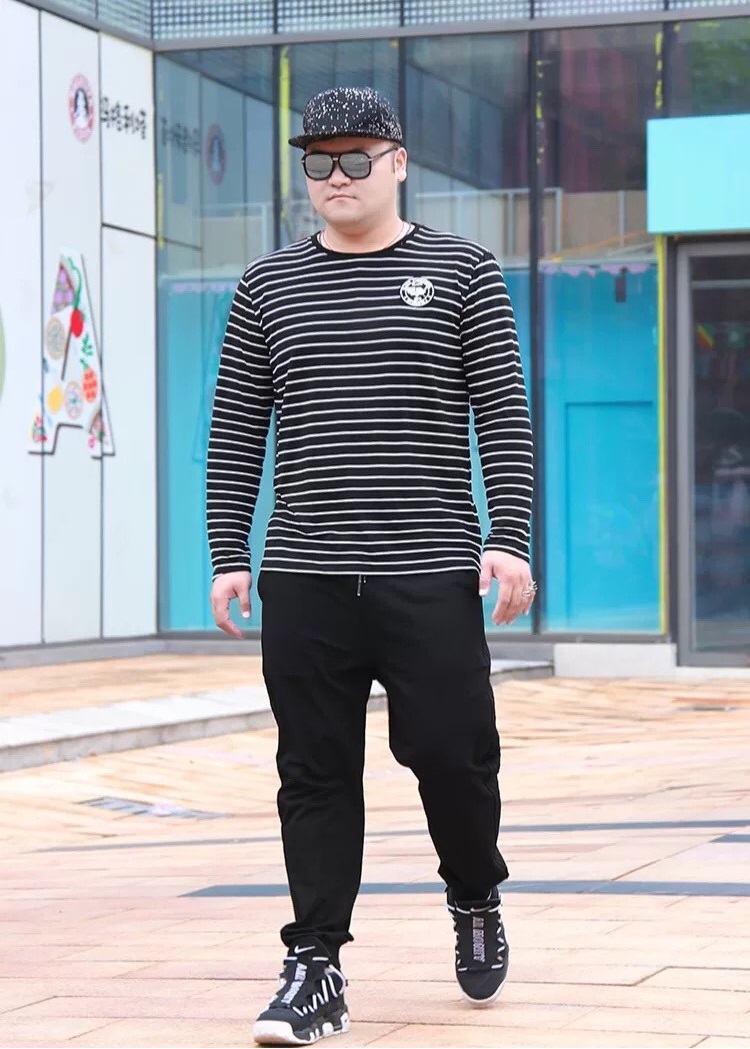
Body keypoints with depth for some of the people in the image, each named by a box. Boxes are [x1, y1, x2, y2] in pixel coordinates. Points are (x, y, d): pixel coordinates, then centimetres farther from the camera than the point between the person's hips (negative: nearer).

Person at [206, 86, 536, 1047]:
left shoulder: (459, 271, 5)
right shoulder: (268, 287, 10)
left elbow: (504, 414, 1)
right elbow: (235, 431, 11)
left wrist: (510, 537, -8)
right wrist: (228, 554, 4)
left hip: (433, 575, -2)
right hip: (304, 580, 2)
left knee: (451, 754, -1)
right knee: (316, 776, 1)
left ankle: (475, 903, 28)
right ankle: (315, 970, 5)